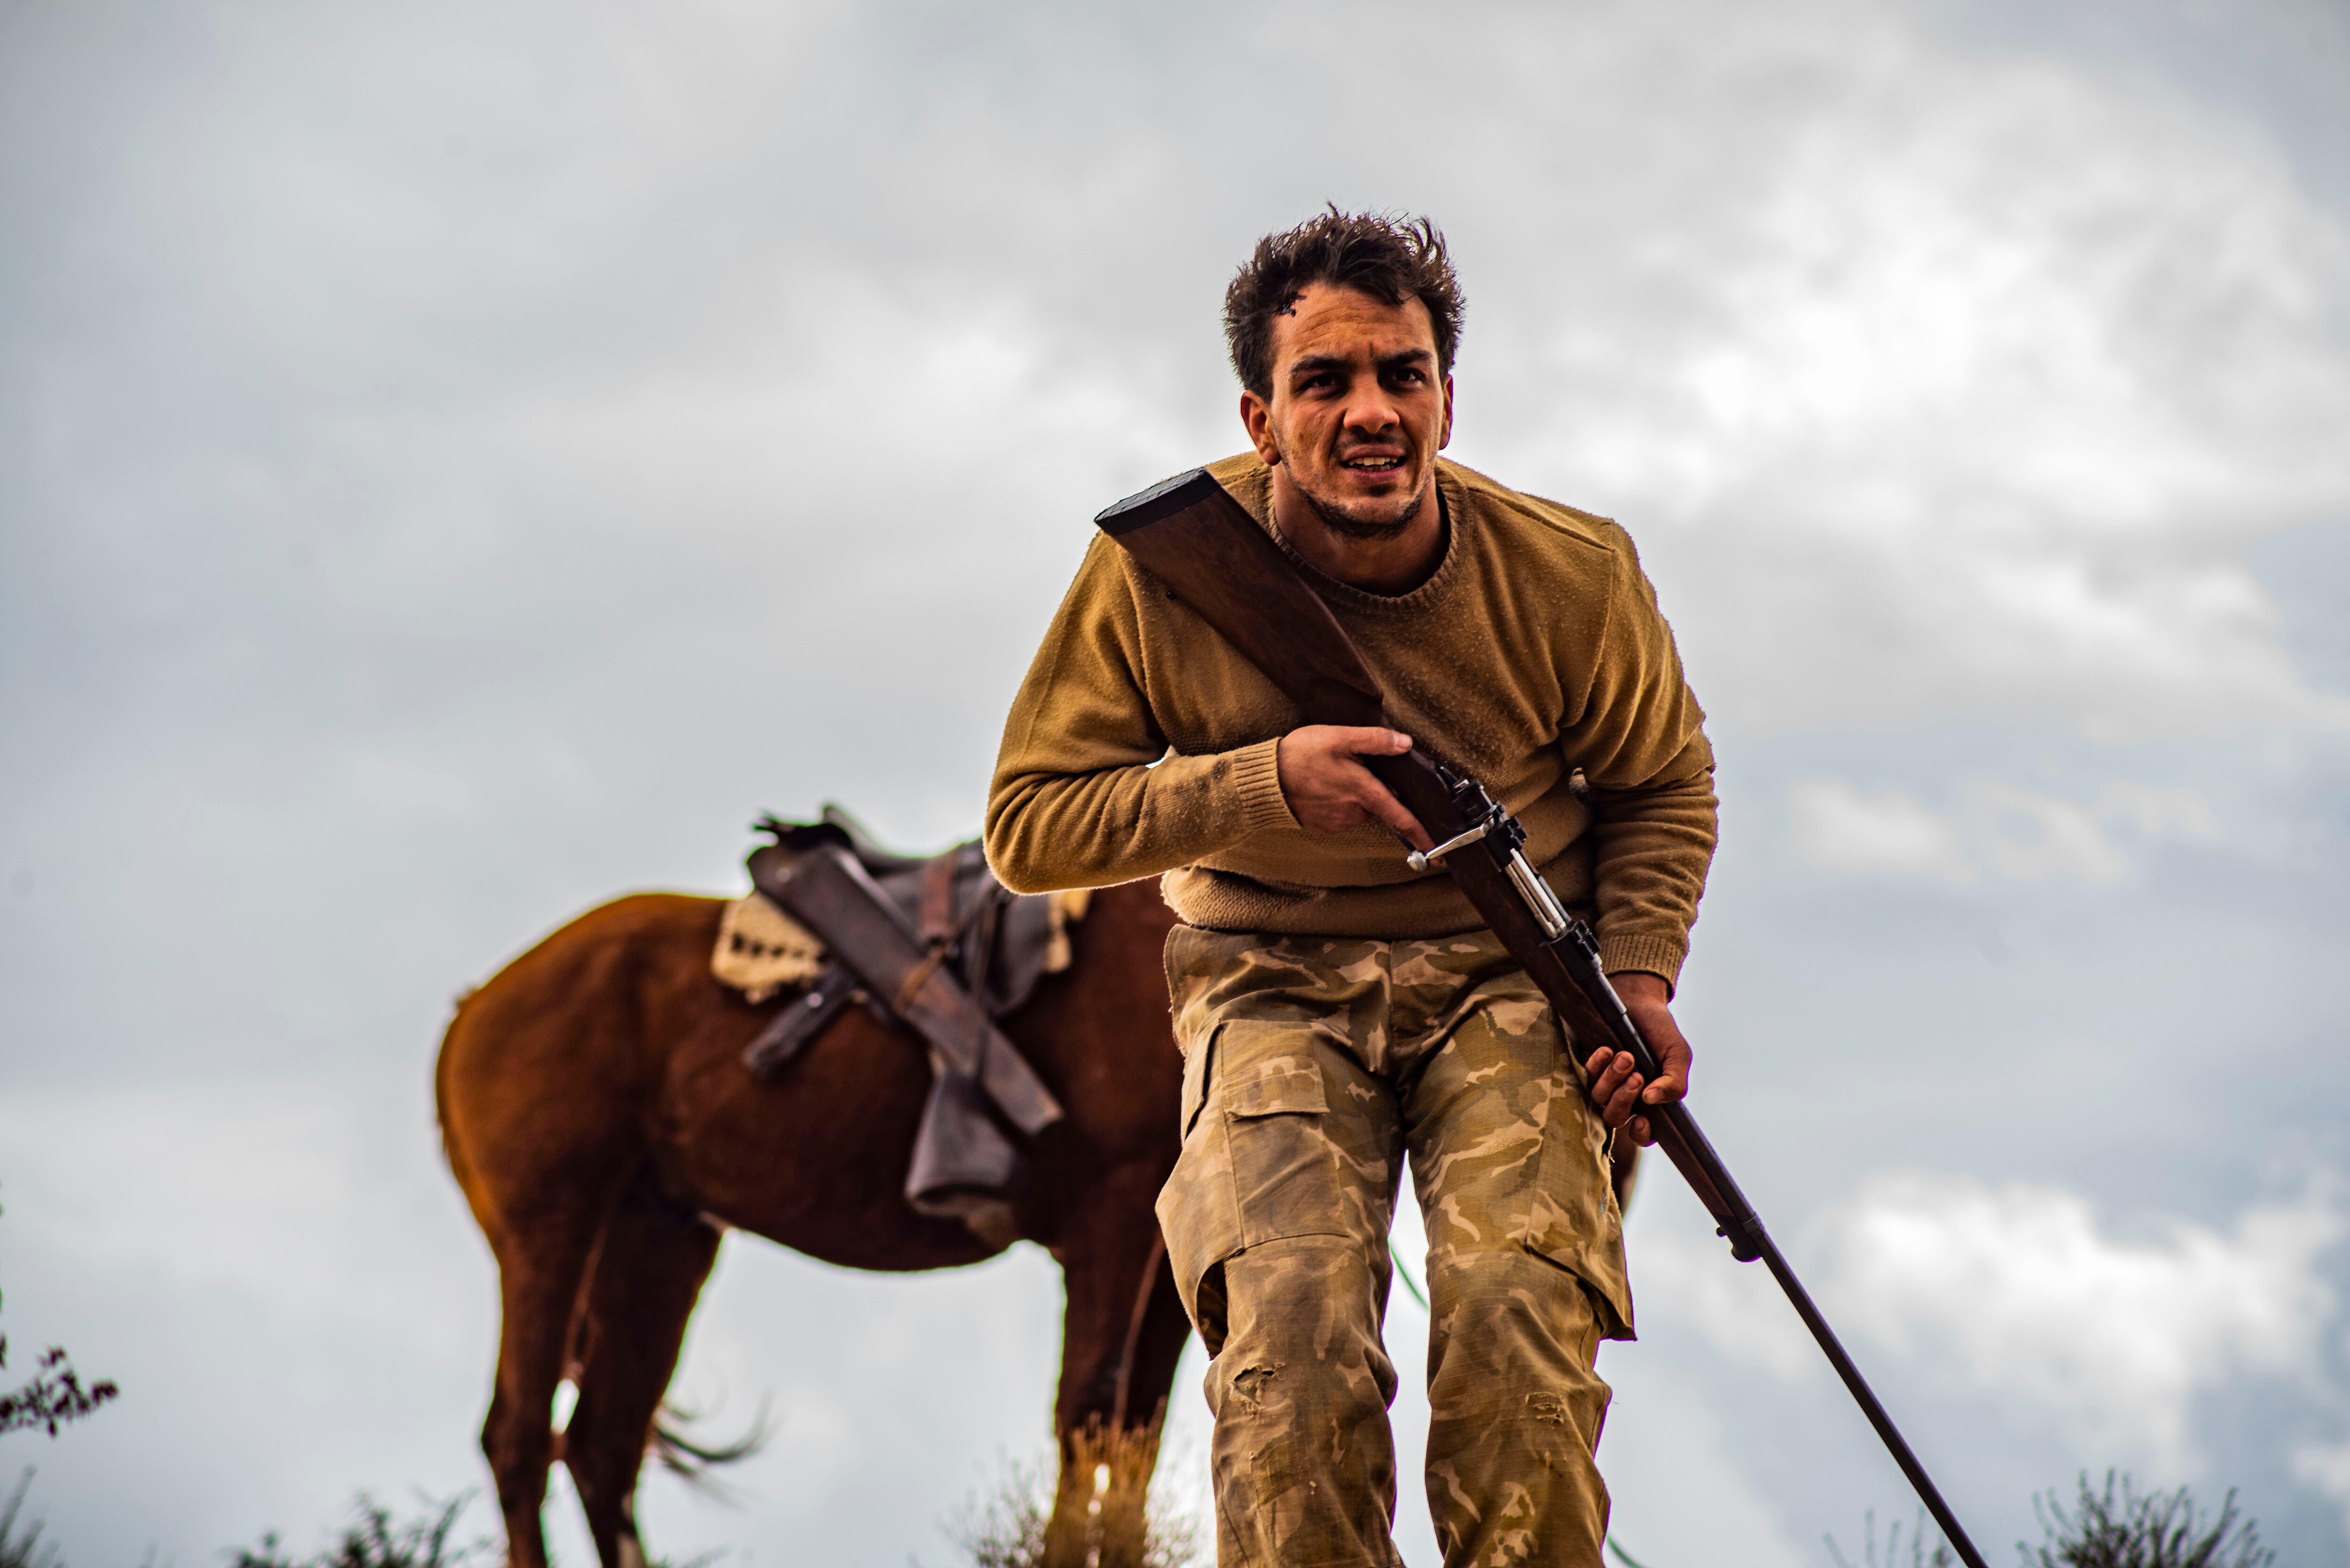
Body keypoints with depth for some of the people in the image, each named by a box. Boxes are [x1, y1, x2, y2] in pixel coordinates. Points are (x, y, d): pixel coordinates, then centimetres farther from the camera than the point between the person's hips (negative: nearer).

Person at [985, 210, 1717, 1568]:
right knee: (1292, 1329, -23)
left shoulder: (1570, 575, -8)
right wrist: (1264, 784, -20)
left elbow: (1662, 784, 11)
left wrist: (1639, 976, -6)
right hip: (1275, 985, 0)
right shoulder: (1158, 568, -12)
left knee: (1518, 1316, -24)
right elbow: (1029, 826, -7)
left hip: (1507, 979, 1)